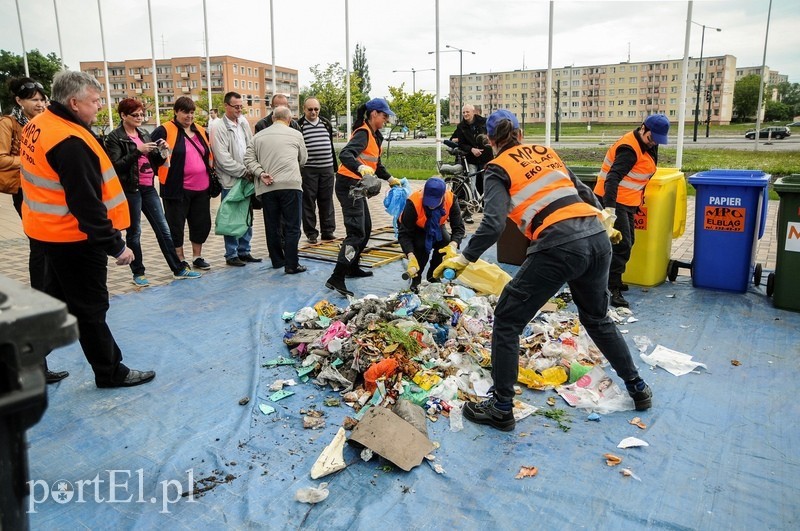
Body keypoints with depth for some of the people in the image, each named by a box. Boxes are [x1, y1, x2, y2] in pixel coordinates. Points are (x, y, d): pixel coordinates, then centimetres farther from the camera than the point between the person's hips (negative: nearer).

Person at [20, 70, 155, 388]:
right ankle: (110, 372, 17)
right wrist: (115, 246, -21)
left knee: (54, 302, 22)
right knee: (91, 309, 3)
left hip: (48, 231, 10)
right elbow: (87, 204, -26)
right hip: (74, 238, -10)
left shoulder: (38, 126, 6)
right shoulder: (71, 143, -25)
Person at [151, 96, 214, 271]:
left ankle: (197, 257, 26)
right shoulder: (164, 131, -5)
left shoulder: (201, 131, 13)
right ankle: (180, 261, 16)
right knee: (176, 225, 4)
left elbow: (209, 155, 22)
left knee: (202, 223, 11)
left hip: (201, 187, 6)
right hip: (177, 188, -5)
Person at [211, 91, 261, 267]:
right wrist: (244, 171, -13)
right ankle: (231, 255, 11)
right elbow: (223, 159, -14)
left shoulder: (243, 123, 11)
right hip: (230, 181, -6)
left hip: (246, 179, 6)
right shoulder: (219, 128, -8)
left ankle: (244, 251, 22)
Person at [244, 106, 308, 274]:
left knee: (272, 226, 12)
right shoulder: (296, 134, 8)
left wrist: (261, 173, -1)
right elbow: (303, 159, 19)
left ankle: (277, 260, 21)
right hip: (290, 184, -3)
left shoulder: (259, 136, 15)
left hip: (267, 187, 3)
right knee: (292, 227, -1)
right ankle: (291, 264, -4)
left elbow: (249, 158, 6)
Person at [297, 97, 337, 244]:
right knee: (309, 202, 1)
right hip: (308, 170, -4)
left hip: (327, 168, 4)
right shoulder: (299, 126, -1)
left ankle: (328, 230, 16)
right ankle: (311, 232, 8)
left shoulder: (326, 124, 13)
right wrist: (297, 168, -6)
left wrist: (334, 166, 19)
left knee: (327, 201, 8)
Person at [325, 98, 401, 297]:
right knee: (356, 232, -16)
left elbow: (376, 164, 26)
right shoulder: (363, 133, -16)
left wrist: (390, 179, 19)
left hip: (357, 187, 10)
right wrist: (361, 168, -50)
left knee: (366, 228, 19)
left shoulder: (375, 136, 15)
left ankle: (352, 268, 32)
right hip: (348, 185, -10)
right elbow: (345, 154, -33)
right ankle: (336, 278, -18)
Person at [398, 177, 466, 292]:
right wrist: (411, 257, -46)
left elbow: (459, 227, -26)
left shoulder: (451, 200, -31)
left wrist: (453, 245, -46)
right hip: (415, 229, -3)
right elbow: (404, 233, -34)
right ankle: (416, 280, -8)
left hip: (435, 227, 3)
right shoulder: (413, 203, -38)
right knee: (422, 246, -31)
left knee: (446, 243, -23)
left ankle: (433, 277, 2)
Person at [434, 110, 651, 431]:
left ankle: (501, 408, 11)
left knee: (507, 321, 7)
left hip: (559, 247, -7)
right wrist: (605, 224, 42)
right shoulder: (546, 152, 20)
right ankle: (637, 387, 41)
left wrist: (464, 259, -2)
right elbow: (584, 192, 27)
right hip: (596, 239, 7)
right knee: (597, 318, 29)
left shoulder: (498, 168, 3)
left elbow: (494, 223, -11)